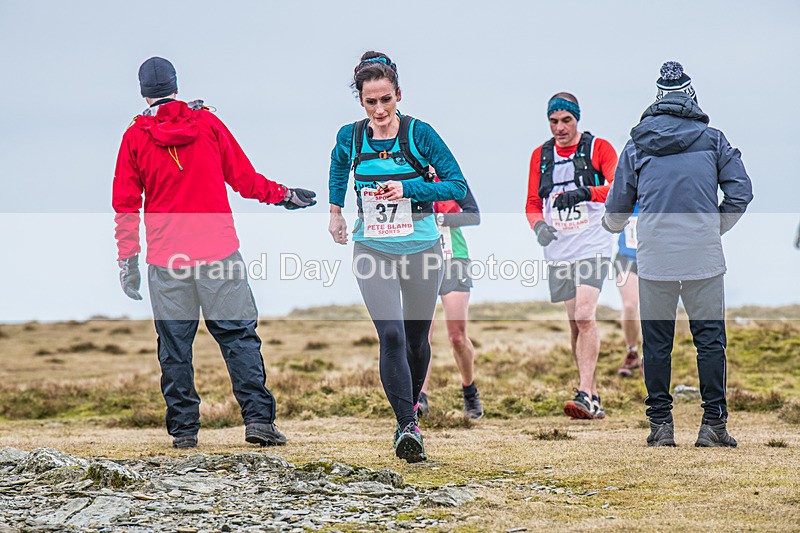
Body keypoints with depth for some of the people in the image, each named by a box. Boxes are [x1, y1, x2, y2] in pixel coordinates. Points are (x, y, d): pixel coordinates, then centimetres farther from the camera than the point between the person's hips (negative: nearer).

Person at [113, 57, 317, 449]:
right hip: (219, 254, 0)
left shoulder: (135, 137, 3)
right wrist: (281, 195, 24)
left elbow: (126, 204, 3)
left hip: (166, 261, 0)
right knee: (239, 334, 2)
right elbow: (242, 177, 9)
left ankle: (183, 428, 7)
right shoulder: (207, 123, 4)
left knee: (174, 345, 6)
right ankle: (258, 418, -7)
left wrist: (127, 258, 8)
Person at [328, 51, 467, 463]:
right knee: (391, 336, -17)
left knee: (416, 337, 14)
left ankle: (412, 401, 42)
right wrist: (335, 210, 26)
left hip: (420, 247, 0)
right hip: (372, 250, 0)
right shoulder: (350, 137, -2)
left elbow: (457, 185, -9)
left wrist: (407, 188, -20)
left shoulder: (419, 134, -10)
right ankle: (407, 426, -17)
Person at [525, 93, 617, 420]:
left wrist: (586, 193, -34)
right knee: (575, 322, 8)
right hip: (558, 251, 5)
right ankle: (593, 397, 15)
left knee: (585, 317, -18)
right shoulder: (540, 156, 12)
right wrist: (539, 225, -9)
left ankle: (585, 395, -22)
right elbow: (533, 203, 13)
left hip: (592, 248, -5)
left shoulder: (598, 148, -2)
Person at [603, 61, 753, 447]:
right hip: (703, 255, -1)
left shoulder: (637, 144, 7)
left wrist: (611, 226, 34)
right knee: (710, 338, 4)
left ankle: (660, 425, 8)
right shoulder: (712, 140, 5)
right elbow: (740, 193, 0)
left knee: (656, 340, 8)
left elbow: (617, 208, 12)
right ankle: (713, 424, 2)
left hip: (654, 257, 1)